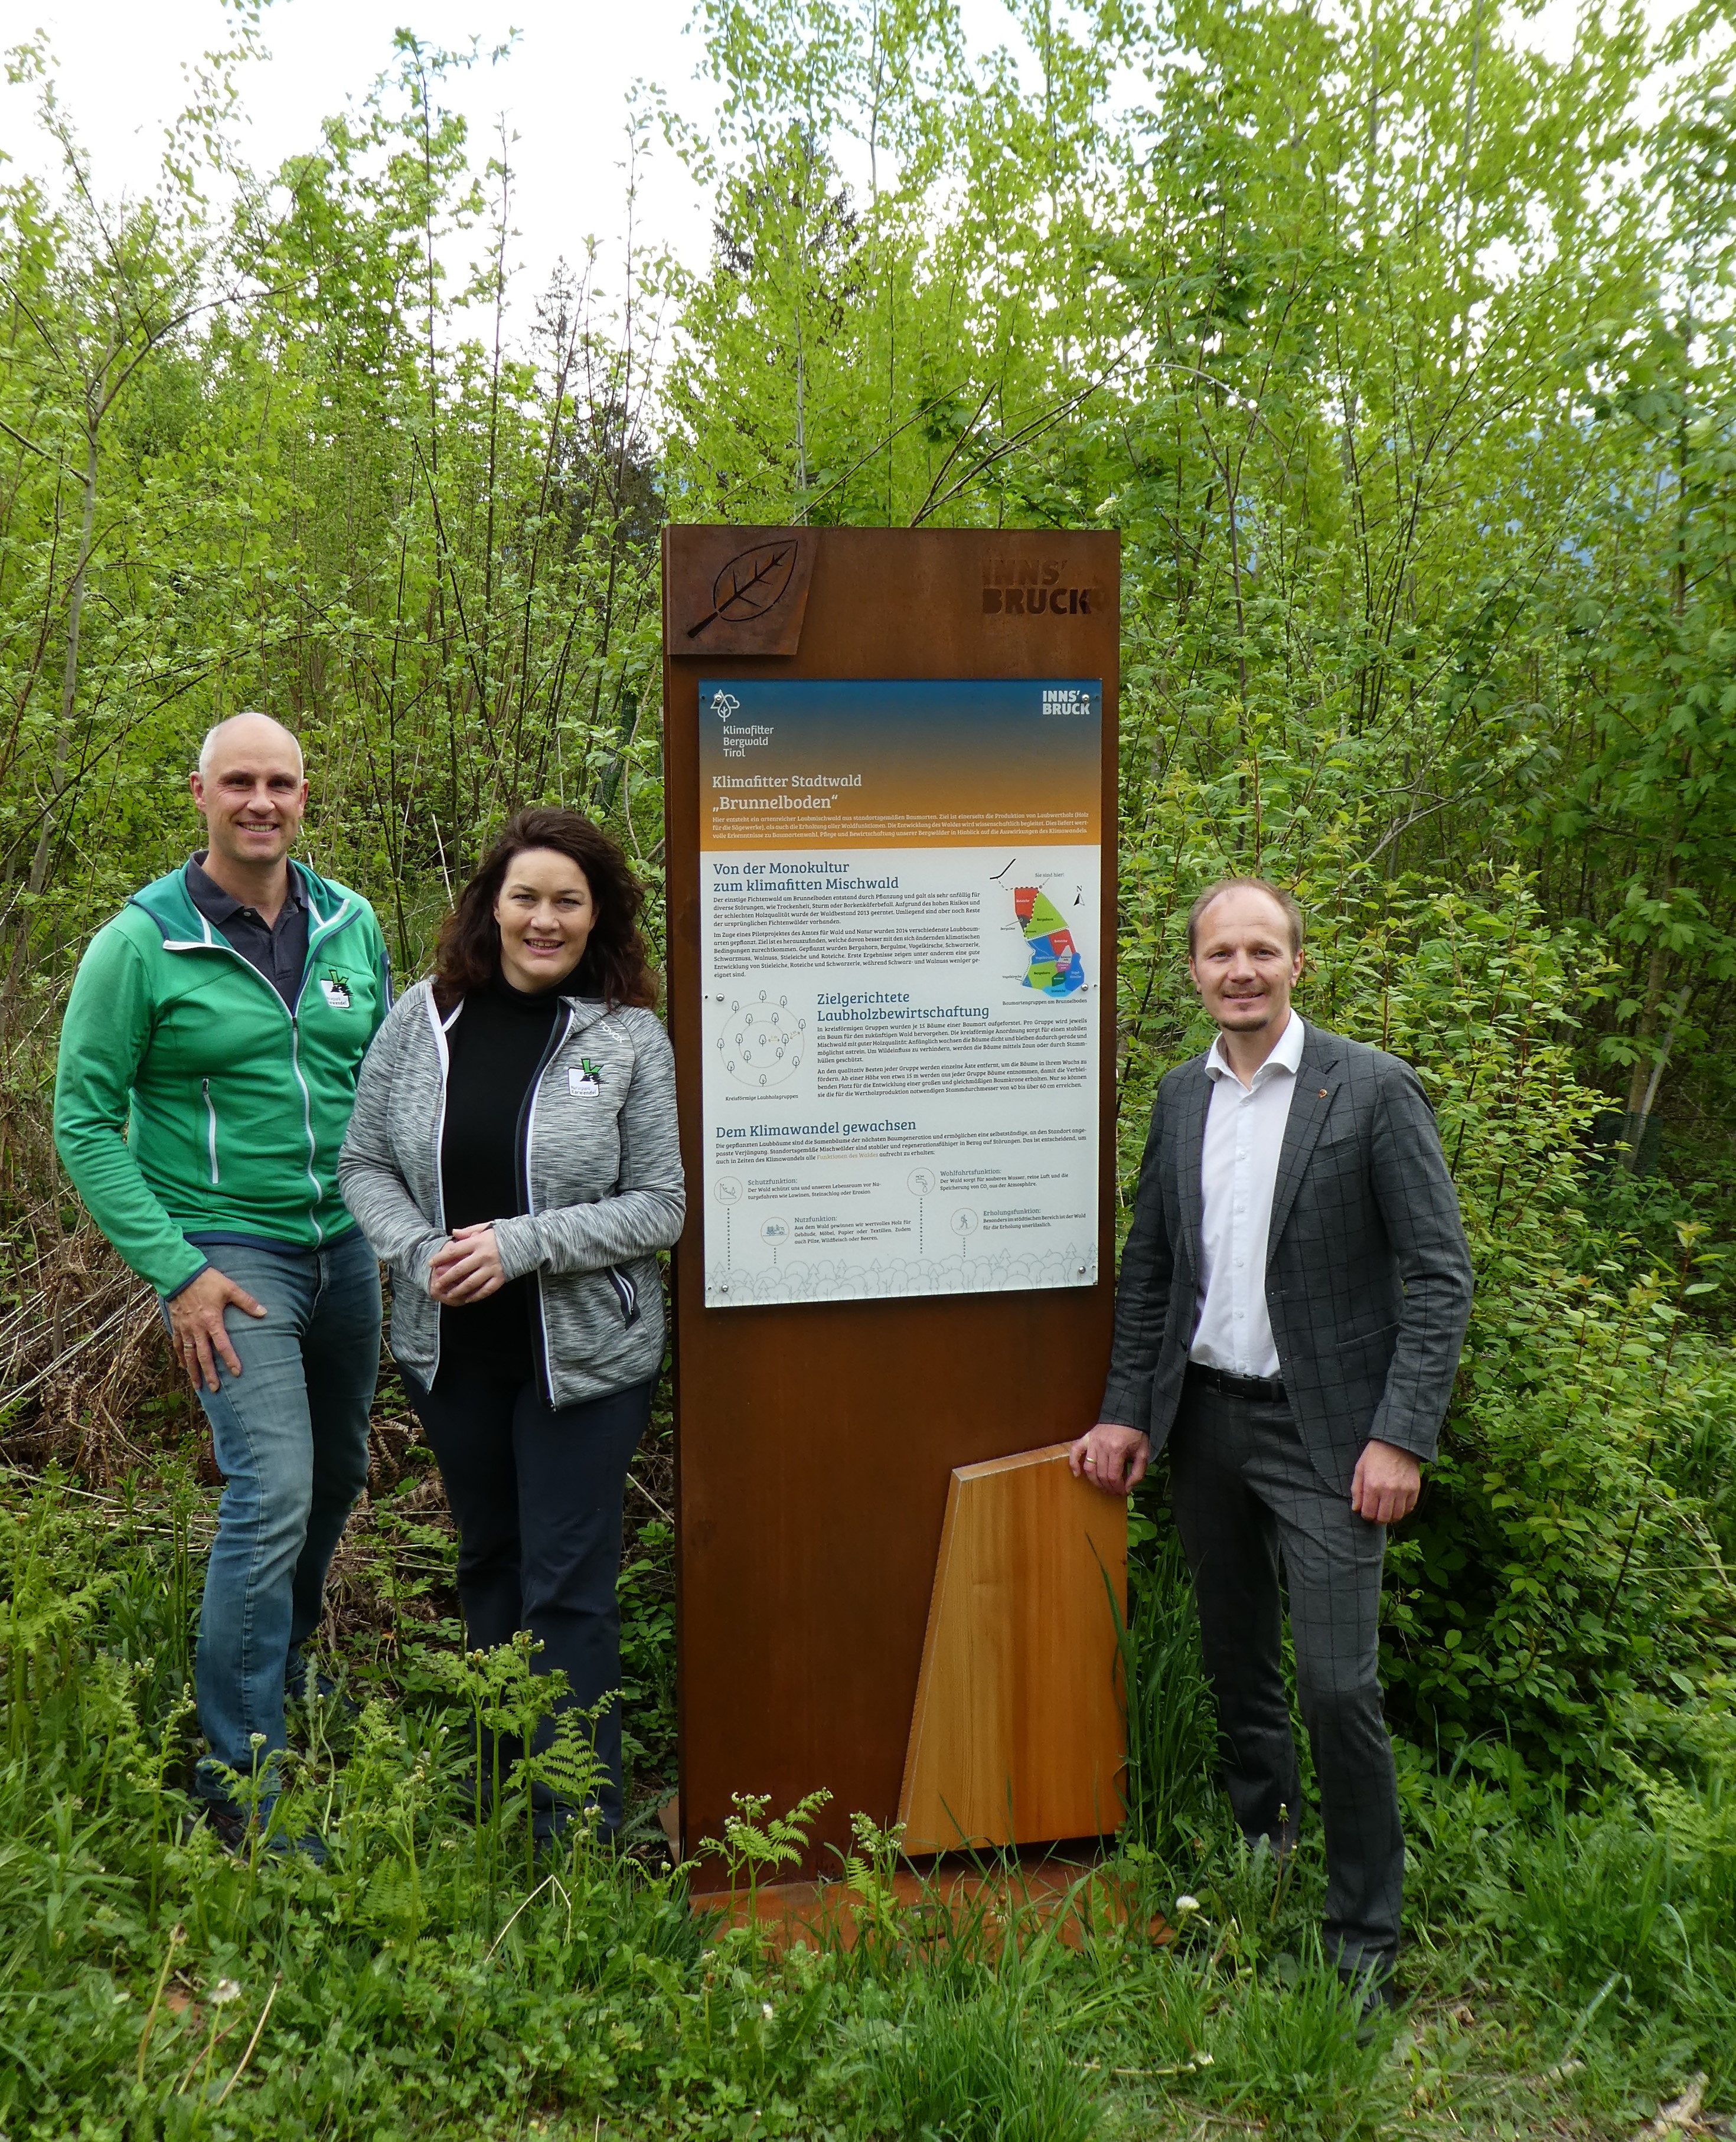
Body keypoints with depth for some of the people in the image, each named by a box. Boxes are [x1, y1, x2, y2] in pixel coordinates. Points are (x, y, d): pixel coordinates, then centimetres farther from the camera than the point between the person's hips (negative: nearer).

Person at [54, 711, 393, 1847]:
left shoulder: (352, 924, 4)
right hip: (228, 1251, -6)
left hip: (347, 1245, 6)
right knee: (273, 1492, -13)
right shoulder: (143, 941, -10)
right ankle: (242, 1778, 0)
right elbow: (85, 1122, -8)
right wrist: (174, 1270, -14)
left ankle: (286, 1660, 42)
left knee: (340, 1474, 17)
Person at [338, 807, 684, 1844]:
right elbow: (366, 1164, 4)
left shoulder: (631, 1036, -10)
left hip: (585, 1355, -4)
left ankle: (582, 1821, 13)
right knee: (489, 1558, 21)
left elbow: (661, 1206, -10)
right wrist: (421, 1252, -14)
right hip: (449, 1347, 4)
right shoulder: (423, 1017, -2)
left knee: (569, 1585, 0)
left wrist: (522, 1244, -20)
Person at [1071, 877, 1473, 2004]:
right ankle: (1262, 1852, 37)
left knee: (1339, 1685, -6)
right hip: (1205, 1416, 5)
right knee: (1236, 1663, 17)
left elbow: (1442, 1273, -10)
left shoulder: (1373, 1089, -9)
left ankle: (1366, 1938, 12)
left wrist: (1402, 1436, -16)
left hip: (1322, 1429, -5)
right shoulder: (1180, 1095, 7)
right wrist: (1128, 1411, 8)